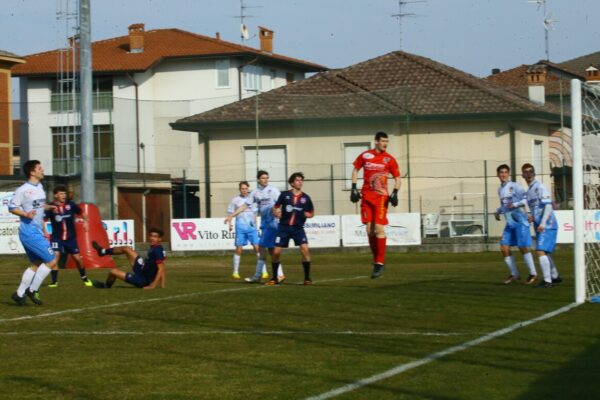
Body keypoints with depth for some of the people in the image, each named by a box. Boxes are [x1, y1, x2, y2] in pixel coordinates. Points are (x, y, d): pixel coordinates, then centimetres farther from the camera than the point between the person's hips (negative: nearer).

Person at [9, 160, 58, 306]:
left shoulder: (40, 187, 11)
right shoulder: (23, 190, -14)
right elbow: (12, 207, -13)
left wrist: (49, 207, 6)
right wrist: (26, 214, -28)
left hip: (37, 232, 9)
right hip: (29, 232, -9)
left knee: (36, 264, 15)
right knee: (51, 260, -9)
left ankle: (19, 293, 19)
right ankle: (33, 290, 0)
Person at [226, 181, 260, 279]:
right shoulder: (235, 200, 2)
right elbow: (230, 213, 3)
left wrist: (255, 226, 18)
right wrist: (230, 224, -10)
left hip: (252, 227, 2)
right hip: (240, 227, -2)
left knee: (257, 247, -5)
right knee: (239, 249, -1)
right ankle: (235, 272, 7)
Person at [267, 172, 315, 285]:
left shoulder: (305, 198, 2)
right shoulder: (284, 195, 1)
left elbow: (311, 213, 13)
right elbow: (276, 207, 13)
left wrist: (304, 214, -8)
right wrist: (276, 212, -9)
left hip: (298, 228, 0)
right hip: (284, 227, 0)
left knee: (305, 249, -18)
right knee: (276, 252, -4)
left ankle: (307, 278, -7)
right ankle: (274, 278, 15)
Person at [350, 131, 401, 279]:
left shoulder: (389, 160, -2)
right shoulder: (365, 156, 4)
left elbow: (397, 178, 4)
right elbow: (356, 170, 17)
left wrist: (395, 193, -11)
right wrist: (354, 188, 8)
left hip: (381, 197, -3)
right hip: (366, 197, 3)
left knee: (379, 228, -12)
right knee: (369, 230, 3)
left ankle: (380, 263, -9)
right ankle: (376, 260, 14)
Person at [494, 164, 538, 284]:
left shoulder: (514, 186, -8)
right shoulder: (500, 189, 15)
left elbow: (527, 199, -12)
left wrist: (515, 204, -23)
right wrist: (498, 211, 13)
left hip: (520, 221, -7)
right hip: (509, 223, 7)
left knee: (523, 247, -7)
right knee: (504, 248, 0)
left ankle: (533, 274, 7)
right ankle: (514, 274, 13)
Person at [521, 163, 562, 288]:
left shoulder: (540, 187, -11)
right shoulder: (529, 190, 16)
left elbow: (548, 206, -18)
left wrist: (542, 223, -25)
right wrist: (532, 217, 7)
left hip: (547, 226, -10)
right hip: (539, 226, 10)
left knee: (541, 251, -16)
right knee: (544, 252, 18)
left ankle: (547, 281, -16)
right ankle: (555, 276, 32)